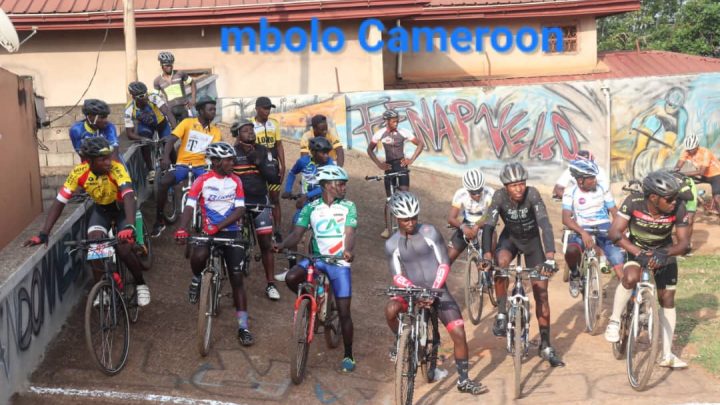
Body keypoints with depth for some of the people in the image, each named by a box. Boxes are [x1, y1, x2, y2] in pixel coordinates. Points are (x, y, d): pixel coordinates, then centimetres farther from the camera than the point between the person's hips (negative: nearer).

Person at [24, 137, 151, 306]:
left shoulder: (116, 169, -34)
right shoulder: (79, 172, -26)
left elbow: (129, 197, -48)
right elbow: (59, 202, -24)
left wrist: (129, 227, -65)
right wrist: (44, 234, -32)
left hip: (122, 207, -3)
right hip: (101, 208, 3)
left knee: (123, 247, -21)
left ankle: (140, 284, 5)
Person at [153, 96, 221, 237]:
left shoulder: (215, 131, 6)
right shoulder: (187, 122, 0)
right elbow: (171, 141, -7)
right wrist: (166, 157, -24)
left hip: (201, 166, 1)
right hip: (182, 164, -1)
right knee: (163, 183, -28)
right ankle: (159, 220, -11)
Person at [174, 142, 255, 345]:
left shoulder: (235, 181, 2)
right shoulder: (202, 181, -4)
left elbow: (240, 210, -5)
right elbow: (190, 206, -11)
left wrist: (219, 226, -19)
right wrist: (182, 229, -29)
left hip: (231, 232, 2)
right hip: (208, 232, -2)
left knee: (237, 279, -2)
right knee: (198, 256, -34)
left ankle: (243, 327, 4)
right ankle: (197, 279, 4)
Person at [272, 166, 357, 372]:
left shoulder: (348, 207, 0)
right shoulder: (311, 208, 2)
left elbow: (350, 233, -12)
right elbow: (297, 233, -4)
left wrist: (348, 251, -34)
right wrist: (282, 245, -25)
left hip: (339, 262, -1)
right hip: (315, 258, 1)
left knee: (344, 312, -2)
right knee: (291, 278, -29)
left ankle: (348, 355, 15)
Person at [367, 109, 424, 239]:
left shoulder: (403, 133, -10)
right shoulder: (379, 134, -7)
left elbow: (420, 144, -4)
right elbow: (370, 149, 5)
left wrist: (411, 160, -11)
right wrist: (379, 164, -5)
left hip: (401, 164, -1)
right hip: (389, 166, 1)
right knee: (389, 198, 5)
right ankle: (387, 227, 13)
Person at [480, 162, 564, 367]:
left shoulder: (532, 194, -30)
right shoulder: (499, 197, -26)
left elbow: (545, 225, -39)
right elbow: (488, 226, -32)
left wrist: (550, 258, -51)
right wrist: (486, 256, -48)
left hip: (532, 240, 0)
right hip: (509, 238, 0)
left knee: (541, 292, -3)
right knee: (500, 263, -35)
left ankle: (545, 346, 8)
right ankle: (502, 315, -19)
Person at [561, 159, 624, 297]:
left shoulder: (602, 189, 1)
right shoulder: (570, 192, -5)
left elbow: (615, 212, 2)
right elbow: (566, 218, -15)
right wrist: (583, 233, -31)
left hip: (603, 228, 2)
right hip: (581, 229, -2)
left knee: (617, 256, -21)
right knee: (571, 251, -31)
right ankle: (575, 275, 1)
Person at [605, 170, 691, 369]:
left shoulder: (678, 209, -28)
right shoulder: (634, 202, -31)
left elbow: (684, 241, -23)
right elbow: (615, 232, -33)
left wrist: (664, 254, -43)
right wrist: (639, 253, -44)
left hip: (664, 252, 2)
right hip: (635, 248, -2)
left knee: (667, 299, 2)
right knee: (631, 277, -32)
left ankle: (667, 355, 12)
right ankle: (614, 321, -10)